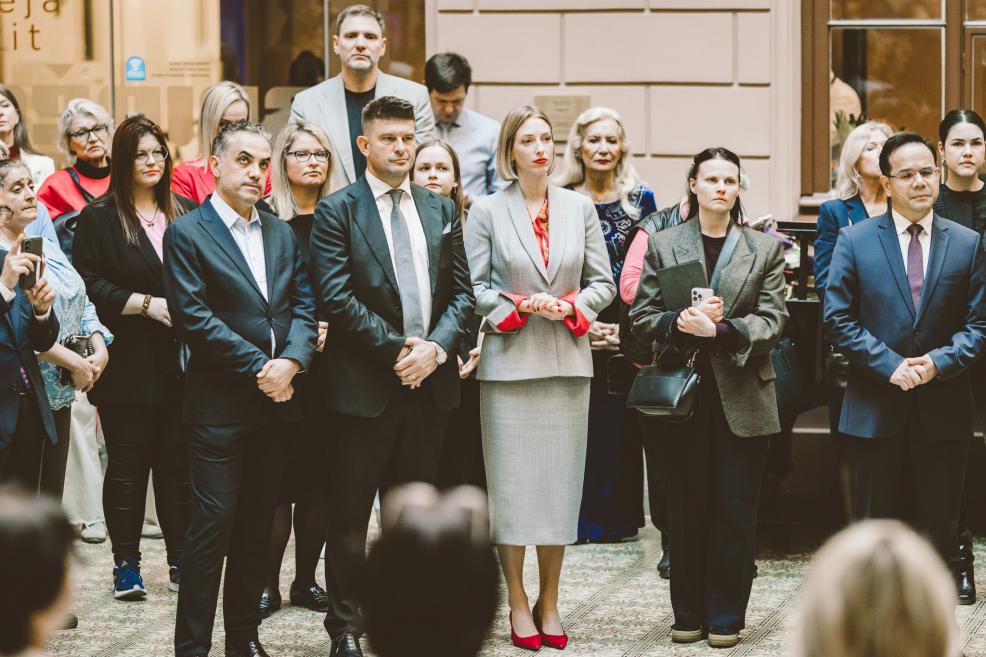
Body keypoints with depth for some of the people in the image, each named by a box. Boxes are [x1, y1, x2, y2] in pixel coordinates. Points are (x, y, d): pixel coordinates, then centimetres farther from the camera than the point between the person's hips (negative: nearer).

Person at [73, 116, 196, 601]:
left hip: (180, 362, 3)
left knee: (179, 463, 5)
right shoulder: (99, 218, -1)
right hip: (128, 363, -3)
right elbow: (89, 285, -7)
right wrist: (146, 303, -14)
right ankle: (125, 563, 10)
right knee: (127, 464, 3)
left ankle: (180, 560, 13)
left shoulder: (187, 214, 10)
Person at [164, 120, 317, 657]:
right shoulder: (187, 234, -5)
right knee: (213, 527, -6)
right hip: (220, 405, -6)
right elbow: (193, 317, -13)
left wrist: (291, 361, -10)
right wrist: (260, 367, -15)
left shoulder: (281, 234, 14)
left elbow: (303, 304, 9)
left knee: (257, 526, 11)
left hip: (276, 399, 6)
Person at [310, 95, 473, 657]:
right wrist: (396, 349, -14)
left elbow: (462, 291, 9)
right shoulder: (337, 210, -3)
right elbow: (337, 296, -11)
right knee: (350, 512, 1)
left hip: (430, 379, 4)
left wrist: (435, 347, -8)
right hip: (364, 384, -4)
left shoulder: (441, 210, 11)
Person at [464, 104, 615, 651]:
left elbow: (603, 283, 8)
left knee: (561, 481, 5)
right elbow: (474, 288, -1)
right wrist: (521, 306, -15)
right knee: (511, 482, 0)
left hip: (567, 361, 3)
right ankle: (517, 603, 9)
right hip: (509, 362, -2)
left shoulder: (579, 208, 7)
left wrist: (570, 308, -10)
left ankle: (549, 602, 14)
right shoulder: (487, 211, 0)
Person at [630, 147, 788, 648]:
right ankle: (688, 613, 14)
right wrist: (681, 323, -16)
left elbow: (772, 321, -2)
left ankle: (726, 616, 8)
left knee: (736, 510, 0)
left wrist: (720, 329, -17)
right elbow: (641, 317, 4)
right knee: (686, 508, 5)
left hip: (742, 398, -1)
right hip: (683, 395, 1)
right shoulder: (663, 245, 8)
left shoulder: (765, 250, 7)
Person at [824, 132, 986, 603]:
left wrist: (939, 362, -14)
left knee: (939, 532, 7)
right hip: (875, 409, -1)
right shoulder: (855, 240, 1)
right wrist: (889, 365, -13)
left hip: (943, 410, 1)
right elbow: (838, 320, -2)